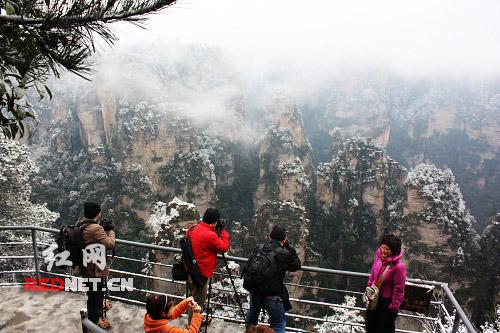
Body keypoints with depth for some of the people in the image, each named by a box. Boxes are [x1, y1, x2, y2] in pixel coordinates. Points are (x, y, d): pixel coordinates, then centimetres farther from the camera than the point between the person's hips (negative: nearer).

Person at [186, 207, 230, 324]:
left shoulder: (193, 229, 0)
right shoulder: (210, 235, -25)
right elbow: (224, 248, -12)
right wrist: (224, 231, -3)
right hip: (200, 274, -9)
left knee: (192, 297, 25)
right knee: (197, 302, 7)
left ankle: (192, 322, 43)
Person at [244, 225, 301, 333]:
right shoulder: (285, 253, -18)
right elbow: (296, 265, 1)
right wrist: (289, 247, 1)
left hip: (254, 291, 5)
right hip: (271, 296, -5)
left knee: (253, 312, 34)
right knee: (279, 324, 16)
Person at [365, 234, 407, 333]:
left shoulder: (399, 266, -27)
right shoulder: (379, 257, -8)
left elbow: (399, 289, -19)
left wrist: (394, 307, -13)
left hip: (387, 301, -6)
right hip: (374, 298, 6)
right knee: (370, 323, 24)